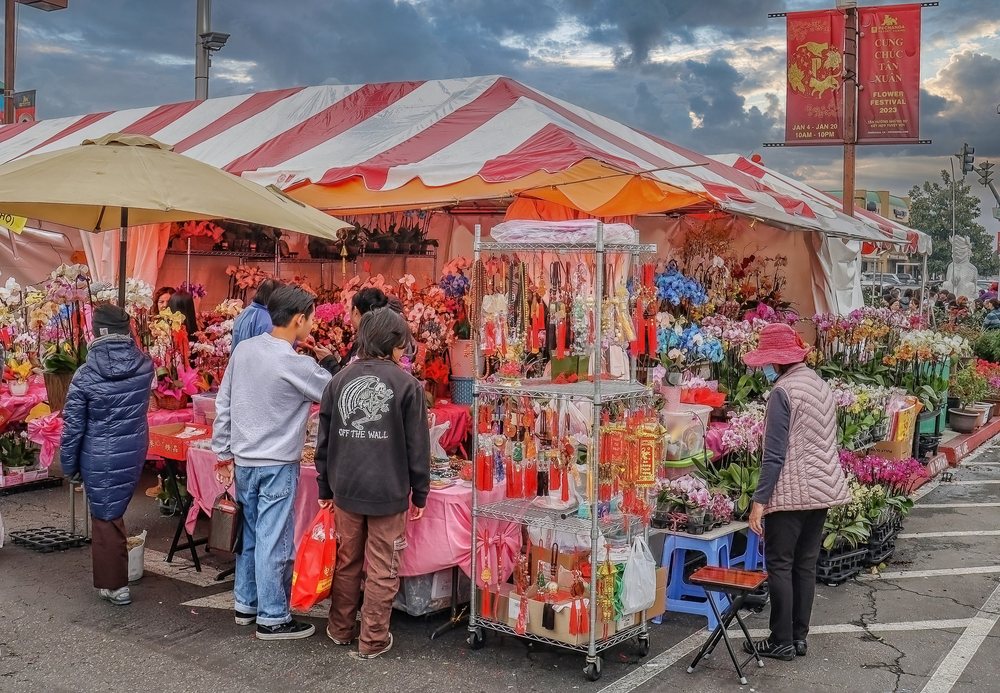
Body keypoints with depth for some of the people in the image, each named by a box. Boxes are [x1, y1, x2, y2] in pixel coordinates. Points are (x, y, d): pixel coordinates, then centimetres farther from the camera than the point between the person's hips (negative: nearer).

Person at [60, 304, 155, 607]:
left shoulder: (86, 375, -18)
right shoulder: (145, 367, -8)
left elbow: (73, 426, -11)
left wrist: (69, 465, 2)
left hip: (100, 458, -4)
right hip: (134, 452, 4)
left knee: (106, 518, 9)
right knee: (112, 513, 22)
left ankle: (115, 585, 17)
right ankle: (111, 578, 36)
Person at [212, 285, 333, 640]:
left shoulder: (243, 350, 1)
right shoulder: (296, 365, -18)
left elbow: (223, 405, 7)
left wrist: (223, 452, 16)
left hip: (243, 461, 7)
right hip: (277, 465, -7)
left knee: (250, 535, 18)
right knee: (274, 542, 1)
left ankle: (245, 605, 29)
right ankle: (273, 618, 10)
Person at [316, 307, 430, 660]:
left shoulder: (339, 380, 3)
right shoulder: (405, 384, -8)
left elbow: (325, 440, 8)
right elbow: (417, 445, -5)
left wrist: (325, 488, 16)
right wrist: (420, 493, 4)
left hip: (346, 488, 4)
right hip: (388, 491, -4)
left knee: (347, 561, 17)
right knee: (382, 569, 6)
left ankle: (340, 630, 30)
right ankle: (372, 640, 14)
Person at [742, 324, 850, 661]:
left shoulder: (783, 392, -15)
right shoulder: (821, 385, 11)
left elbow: (774, 454, -19)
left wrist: (759, 500, -17)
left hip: (791, 493, -8)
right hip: (823, 489, 8)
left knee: (780, 566, 1)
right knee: (806, 564, 13)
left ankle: (782, 642, 6)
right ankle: (799, 637, 20)